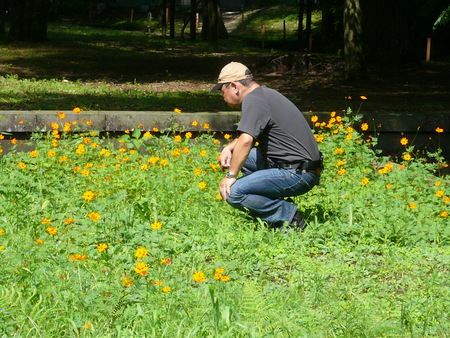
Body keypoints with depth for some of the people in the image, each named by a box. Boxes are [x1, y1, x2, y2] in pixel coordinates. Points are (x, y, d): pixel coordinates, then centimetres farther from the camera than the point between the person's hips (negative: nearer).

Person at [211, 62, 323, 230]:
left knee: (233, 192, -18)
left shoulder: (253, 100, -13)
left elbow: (246, 140, -26)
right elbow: (251, 133, 33)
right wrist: (229, 147, 17)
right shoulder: (265, 93, 18)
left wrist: (231, 175, -16)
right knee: (243, 157, 23)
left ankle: (289, 217, -8)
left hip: (298, 174, -10)